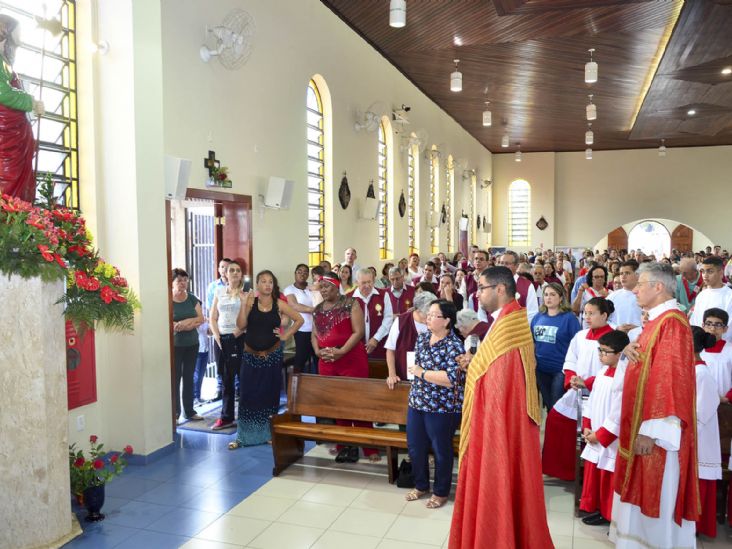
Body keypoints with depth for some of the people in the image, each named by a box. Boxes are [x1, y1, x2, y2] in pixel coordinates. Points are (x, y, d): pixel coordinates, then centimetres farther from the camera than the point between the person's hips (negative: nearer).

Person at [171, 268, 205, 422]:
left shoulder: (192, 299, 6)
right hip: (174, 344, -4)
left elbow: (201, 319, 1)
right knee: (175, 377, 1)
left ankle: (189, 411, 18)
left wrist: (184, 322, -15)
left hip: (192, 344, 5)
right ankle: (175, 411, 10)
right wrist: (192, 322, -16)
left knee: (189, 377, 10)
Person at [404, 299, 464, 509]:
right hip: (417, 402, 7)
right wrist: (417, 386, 8)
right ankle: (421, 485, 39)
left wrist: (421, 373, -19)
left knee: (441, 450, 10)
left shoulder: (454, 346, -18)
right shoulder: (422, 338, 5)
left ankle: (441, 492, 31)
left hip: (442, 408, -7)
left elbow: (451, 379, -26)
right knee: (414, 446, 16)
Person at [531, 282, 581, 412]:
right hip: (540, 368, 4)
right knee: (548, 404, 17)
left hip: (561, 369, -4)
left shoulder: (569, 318, -9)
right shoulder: (537, 317, 4)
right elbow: (532, 342, 14)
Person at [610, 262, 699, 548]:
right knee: (642, 496, 18)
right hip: (643, 423, 10)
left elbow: (670, 378, -24)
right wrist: (630, 349, 1)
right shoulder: (656, 320, 12)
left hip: (655, 429, -10)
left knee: (657, 501, 3)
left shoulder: (672, 322, -18)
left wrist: (651, 430, -25)